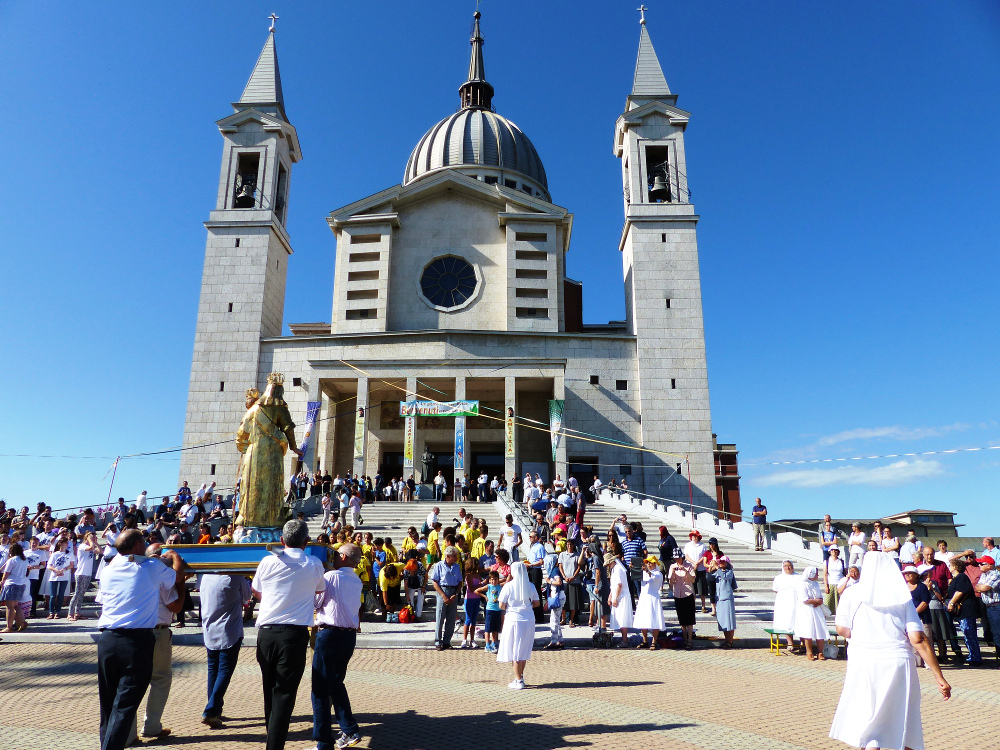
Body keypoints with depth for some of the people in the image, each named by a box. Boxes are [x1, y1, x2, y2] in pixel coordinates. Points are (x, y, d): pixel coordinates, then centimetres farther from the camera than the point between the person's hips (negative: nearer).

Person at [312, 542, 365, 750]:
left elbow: (314, 604, -3)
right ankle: (350, 731, 19)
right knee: (336, 684, 21)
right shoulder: (357, 581, 8)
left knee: (321, 688, 1)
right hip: (349, 635, 7)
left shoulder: (330, 577, -11)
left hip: (329, 634, -7)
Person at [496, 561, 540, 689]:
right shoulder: (530, 586, 1)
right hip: (529, 620, 4)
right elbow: (536, 603, 8)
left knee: (515, 651, 5)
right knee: (524, 650, 17)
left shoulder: (508, 586, -9)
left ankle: (518, 681, 6)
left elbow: (501, 605, -8)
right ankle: (520, 677, 26)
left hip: (513, 620, -4)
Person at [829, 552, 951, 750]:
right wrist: (939, 677, 3)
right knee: (905, 727, 17)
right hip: (899, 663, 2)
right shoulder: (903, 597, 6)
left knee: (868, 722, 4)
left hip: (864, 662, -2)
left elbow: (842, 629, 3)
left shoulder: (852, 594, 2)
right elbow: (918, 640, -2)